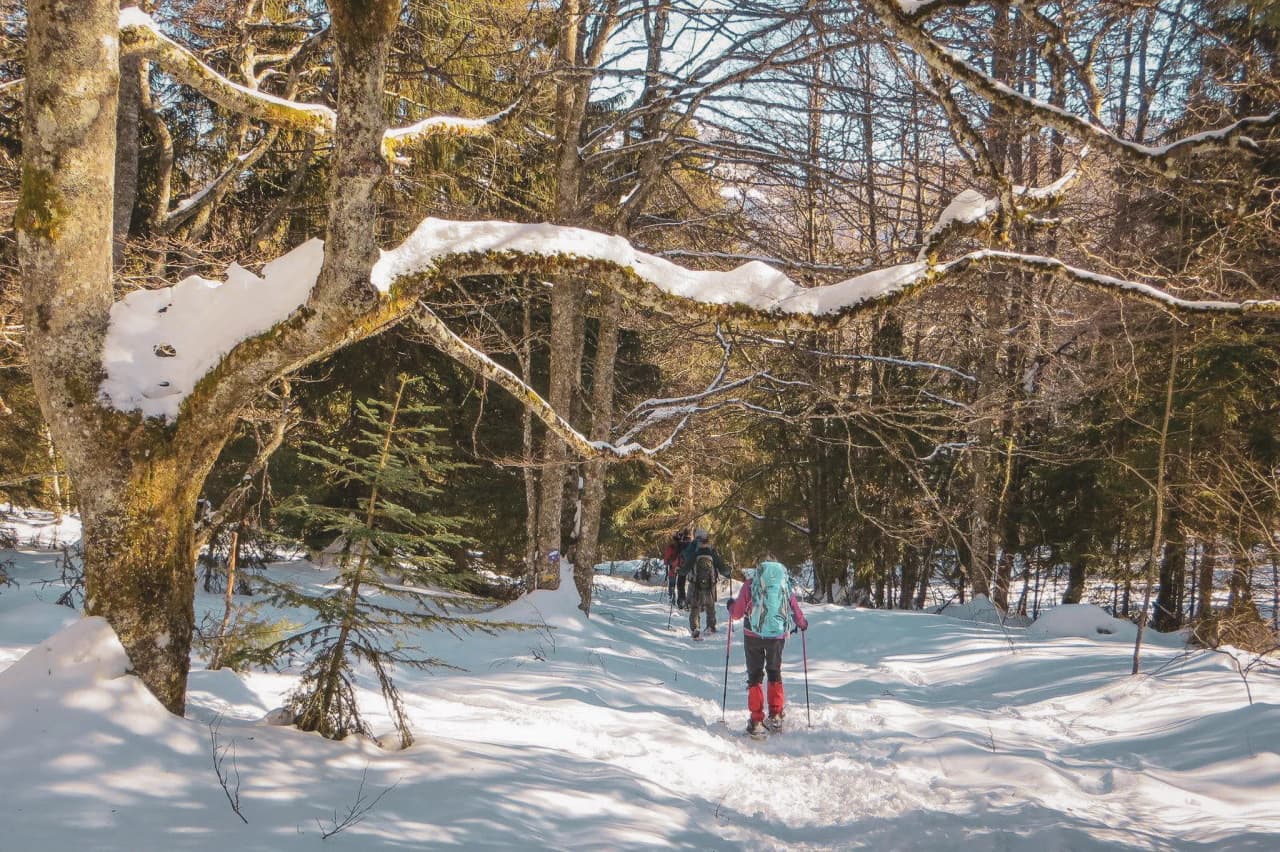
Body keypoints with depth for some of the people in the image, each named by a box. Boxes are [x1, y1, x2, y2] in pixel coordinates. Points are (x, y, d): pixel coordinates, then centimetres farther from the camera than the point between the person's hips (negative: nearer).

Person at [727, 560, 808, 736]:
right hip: (777, 636, 2)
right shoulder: (786, 585, 3)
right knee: (775, 673, 21)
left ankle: (756, 722, 4)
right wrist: (803, 624, 32)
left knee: (755, 676, 9)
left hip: (753, 635, -2)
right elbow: (796, 612, 10)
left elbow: (737, 613, 0)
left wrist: (731, 606, 23)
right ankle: (776, 717, 21)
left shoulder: (751, 584, -3)